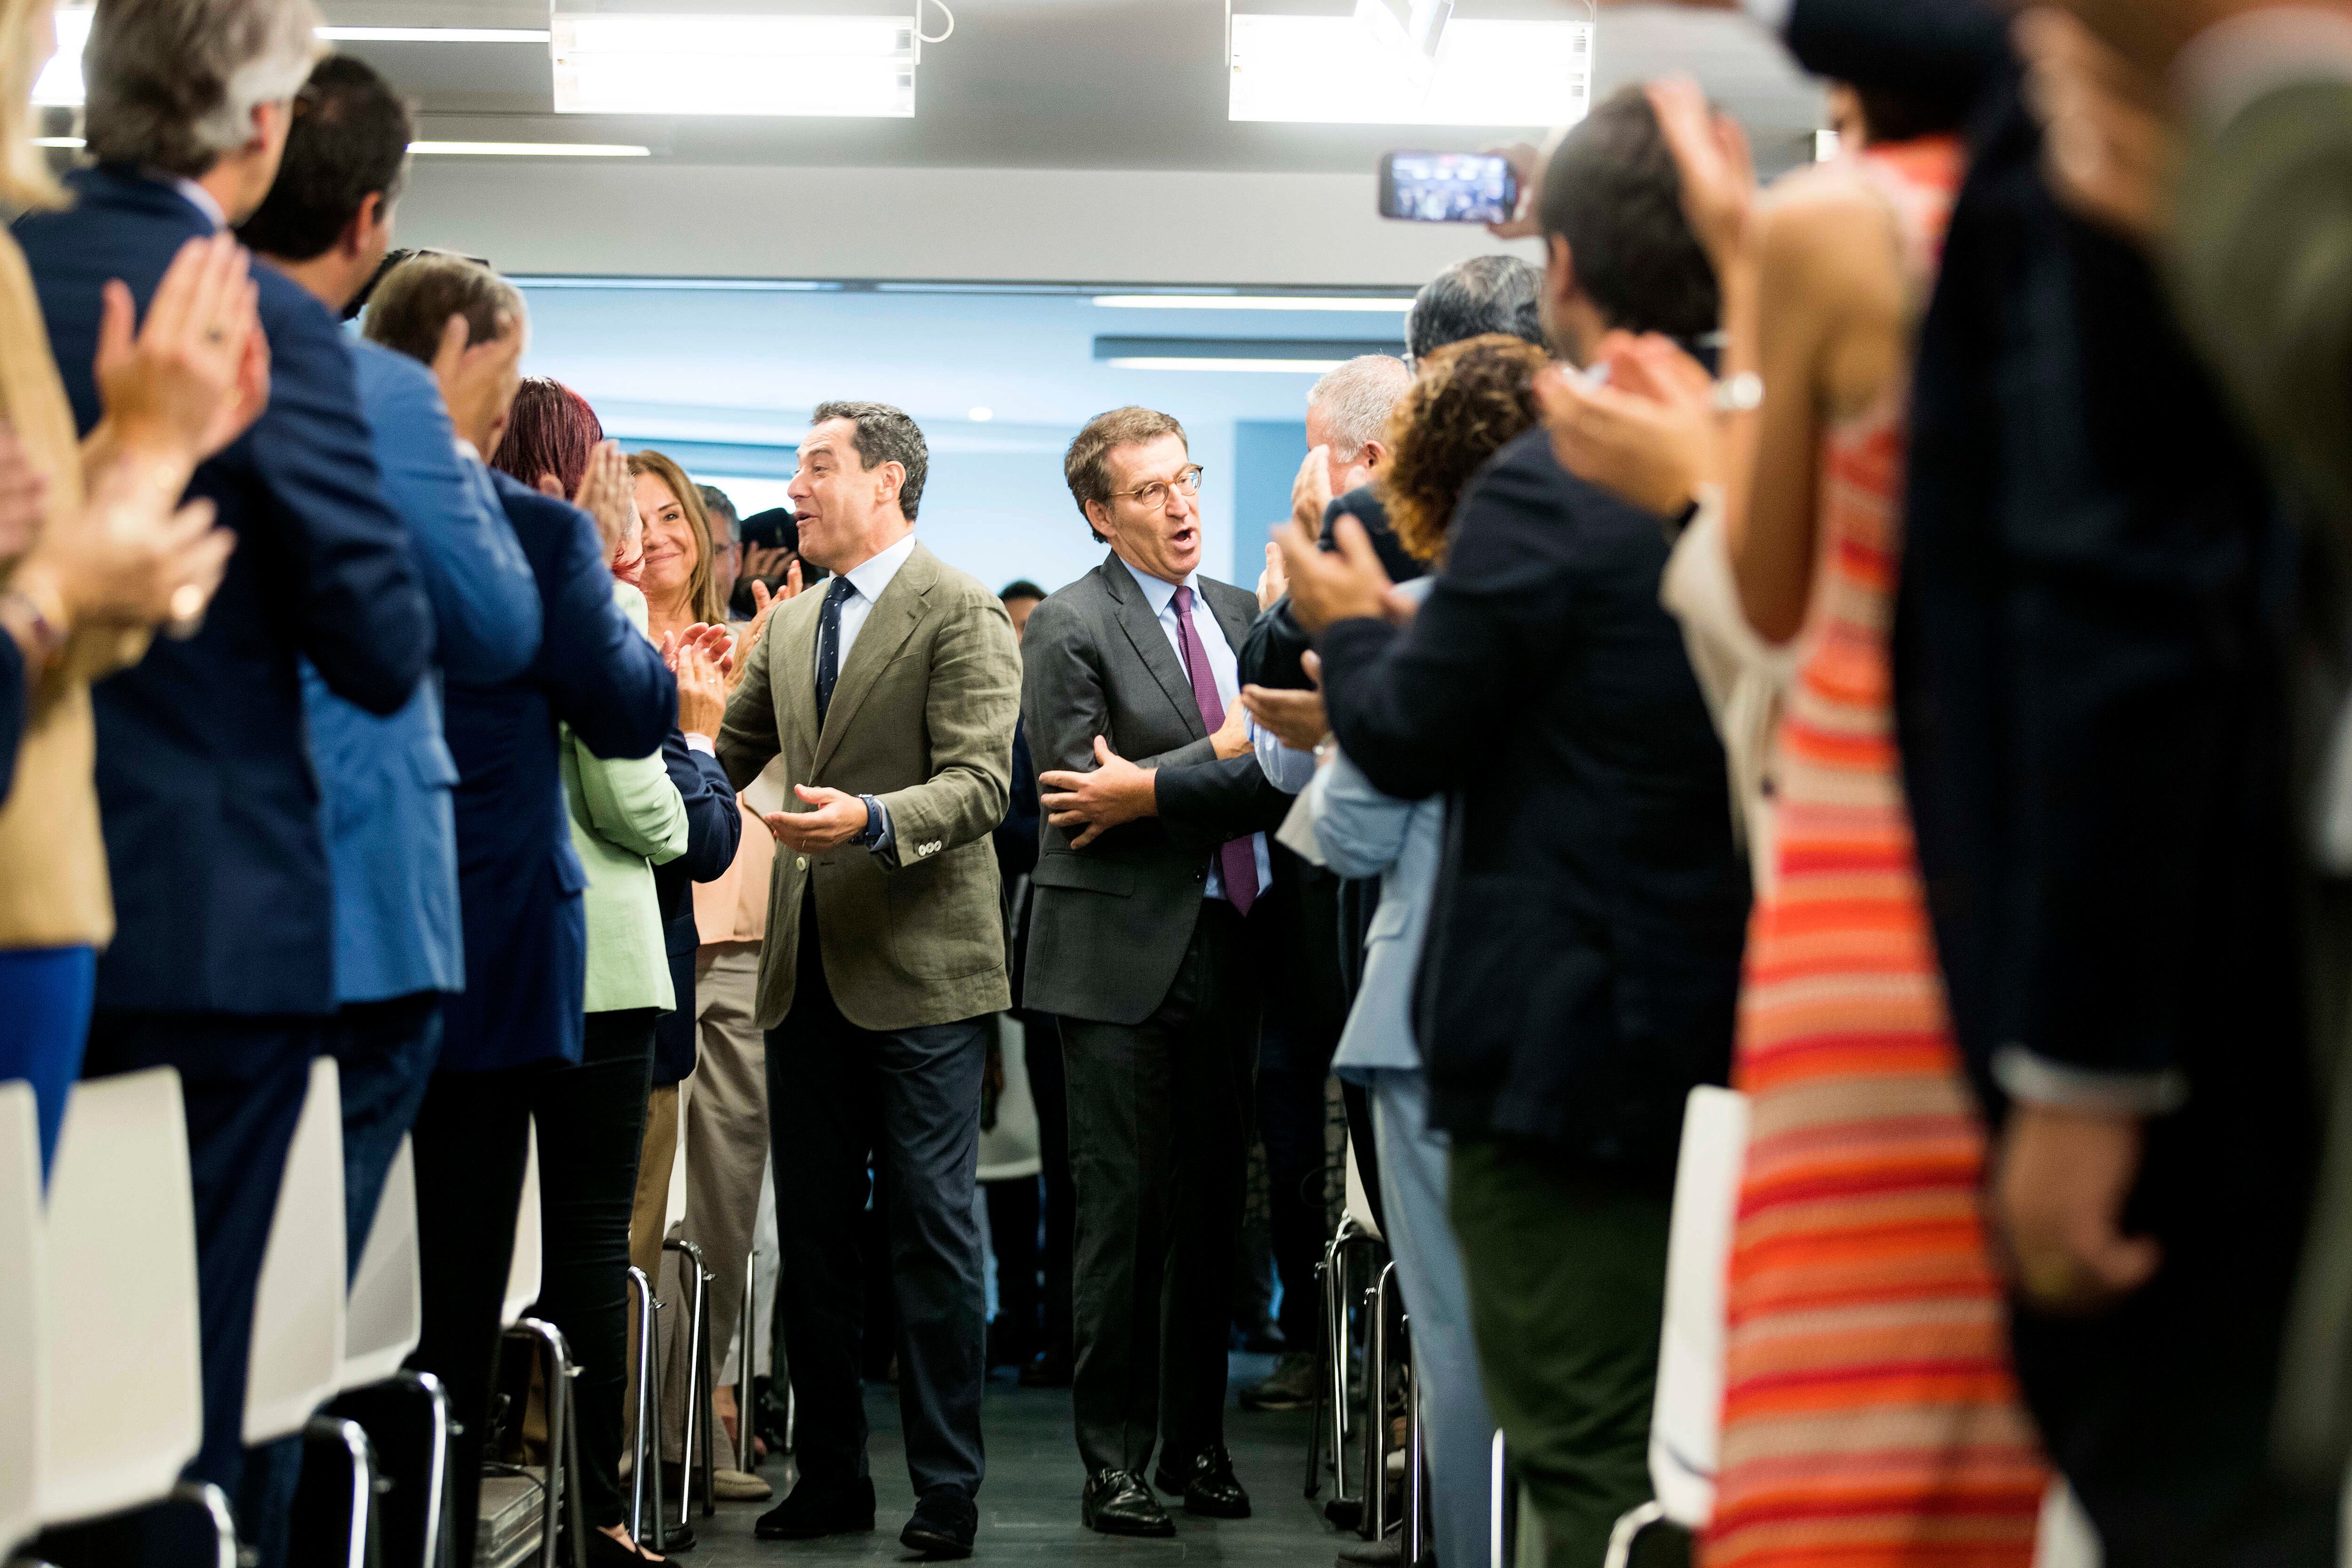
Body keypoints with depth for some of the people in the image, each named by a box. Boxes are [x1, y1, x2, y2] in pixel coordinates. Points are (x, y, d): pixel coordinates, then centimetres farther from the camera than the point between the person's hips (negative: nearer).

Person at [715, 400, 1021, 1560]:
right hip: (808, 968, 7)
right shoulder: (790, 625, 16)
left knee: (931, 1233, -3)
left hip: (918, 966, -7)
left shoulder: (960, 614, -6)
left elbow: (979, 785, -14)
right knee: (810, 1233, 10)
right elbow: (725, 760, 24)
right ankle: (831, 1475, 20)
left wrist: (873, 819, -30)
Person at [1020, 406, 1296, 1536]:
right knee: (1126, 1212, -4)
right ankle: (1114, 1463, 4)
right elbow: (1082, 786, -13)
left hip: (1229, 944, 5)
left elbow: (1280, 773, 5)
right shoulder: (1068, 629, -3)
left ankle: (1196, 1444, 19)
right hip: (1122, 957, -5)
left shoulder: (1239, 614, 14)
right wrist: (1223, 752, -9)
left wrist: (1152, 790, -11)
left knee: (1213, 1208, 9)